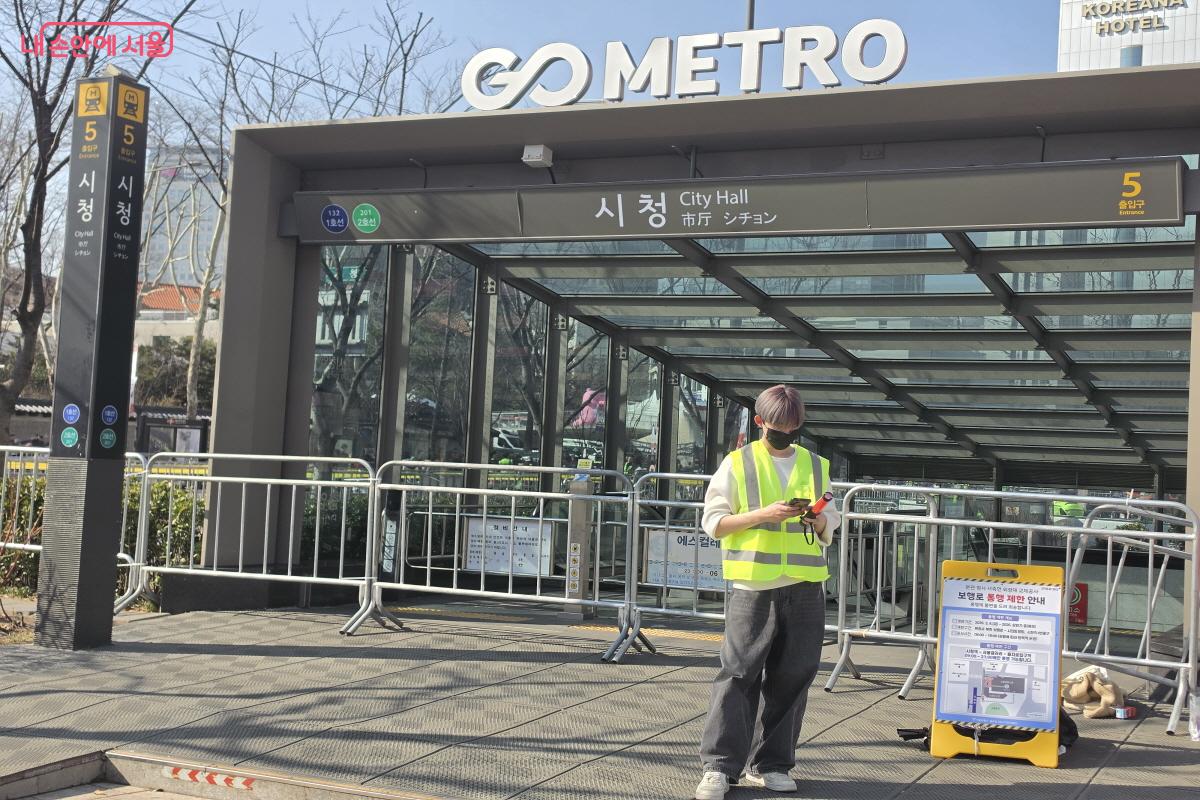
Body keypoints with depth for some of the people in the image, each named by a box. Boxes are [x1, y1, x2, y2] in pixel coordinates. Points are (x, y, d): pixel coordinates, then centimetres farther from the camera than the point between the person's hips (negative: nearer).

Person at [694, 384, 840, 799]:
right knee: (739, 674, -5)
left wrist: (818, 520, -7)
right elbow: (713, 522, -3)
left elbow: (829, 528, 16)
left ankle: (769, 764, 16)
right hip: (754, 586, -3)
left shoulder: (815, 466, 13)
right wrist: (762, 514, -15)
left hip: (805, 587, 4)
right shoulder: (738, 463, 2)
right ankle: (720, 766, 0)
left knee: (792, 677, 5)